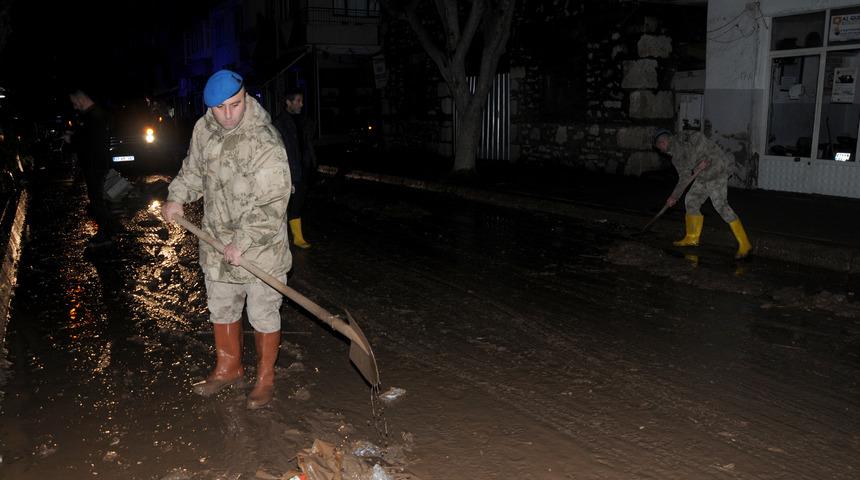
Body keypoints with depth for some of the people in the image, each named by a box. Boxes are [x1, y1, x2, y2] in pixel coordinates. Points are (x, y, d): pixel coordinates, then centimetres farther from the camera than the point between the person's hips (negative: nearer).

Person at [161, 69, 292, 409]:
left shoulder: (265, 144, -24)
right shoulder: (203, 129, -1)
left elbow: (272, 206, -25)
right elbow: (193, 169, 18)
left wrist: (242, 242, -24)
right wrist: (177, 198, 4)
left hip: (261, 246, -7)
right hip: (217, 241, 7)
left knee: (263, 315, 7)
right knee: (220, 308, 21)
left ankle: (265, 377, 26)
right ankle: (229, 367, 42)